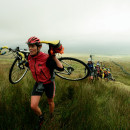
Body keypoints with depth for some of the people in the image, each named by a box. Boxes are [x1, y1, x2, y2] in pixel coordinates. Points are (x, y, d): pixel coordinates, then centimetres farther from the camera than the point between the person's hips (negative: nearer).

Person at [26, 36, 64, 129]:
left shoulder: (46, 58, -28)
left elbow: (61, 68, -31)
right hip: (38, 83, 4)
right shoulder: (30, 58, -9)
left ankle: (51, 117, 52)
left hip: (49, 83, -4)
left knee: (50, 102, 20)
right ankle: (41, 117, 31)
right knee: (33, 106, -4)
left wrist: (54, 56, -36)